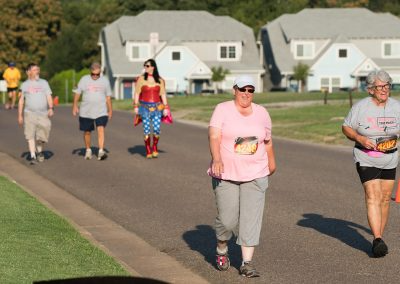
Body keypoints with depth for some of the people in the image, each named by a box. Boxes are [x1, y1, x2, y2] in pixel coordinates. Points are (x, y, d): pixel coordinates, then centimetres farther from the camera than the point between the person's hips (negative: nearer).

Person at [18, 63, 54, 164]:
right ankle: (33, 156, -11)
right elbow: (21, 100, 13)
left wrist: (51, 108, -11)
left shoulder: (44, 83, 10)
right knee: (30, 135, -10)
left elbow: (49, 96, 5)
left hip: (43, 114, 1)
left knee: (42, 135, 3)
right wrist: (20, 115, 9)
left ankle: (40, 151, 29)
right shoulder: (25, 85, 9)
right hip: (29, 113, -1)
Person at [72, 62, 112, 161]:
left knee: (101, 129, -18)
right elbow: (77, 93, 5)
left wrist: (110, 110, 13)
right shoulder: (84, 80, 2)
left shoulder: (105, 81, 6)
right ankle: (88, 150, 28)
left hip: (101, 112, -1)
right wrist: (75, 106, -2)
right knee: (87, 132, 9)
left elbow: (108, 97, 12)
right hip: (86, 112, 1)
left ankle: (101, 151, -24)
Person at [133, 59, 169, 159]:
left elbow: (163, 94, 8)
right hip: (145, 107, -1)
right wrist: (135, 106, -3)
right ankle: (148, 150, 8)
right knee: (147, 130, -3)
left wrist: (165, 108, 4)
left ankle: (155, 147, 15)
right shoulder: (141, 79, 2)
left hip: (157, 107, 1)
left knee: (157, 129, -9)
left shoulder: (160, 80, 6)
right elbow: (136, 93, 3)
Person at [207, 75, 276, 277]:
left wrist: (271, 163, 29)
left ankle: (247, 263, 0)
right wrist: (216, 160, -33)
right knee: (227, 218, -1)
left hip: (255, 175, 2)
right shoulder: (222, 110, -5)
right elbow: (214, 137, -17)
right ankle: (221, 250, 30)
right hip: (226, 174, -2)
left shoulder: (262, 113, 5)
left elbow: (268, 140, 19)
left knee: (251, 219, -5)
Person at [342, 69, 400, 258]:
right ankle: (377, 240, -21)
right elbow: (346, 127, 0)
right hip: (366, 159, -4)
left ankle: (379, 238, 22)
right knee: (373, 197, -15)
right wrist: (360, 139, -16)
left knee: (385, 198, 9)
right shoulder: (361, 107, -7)